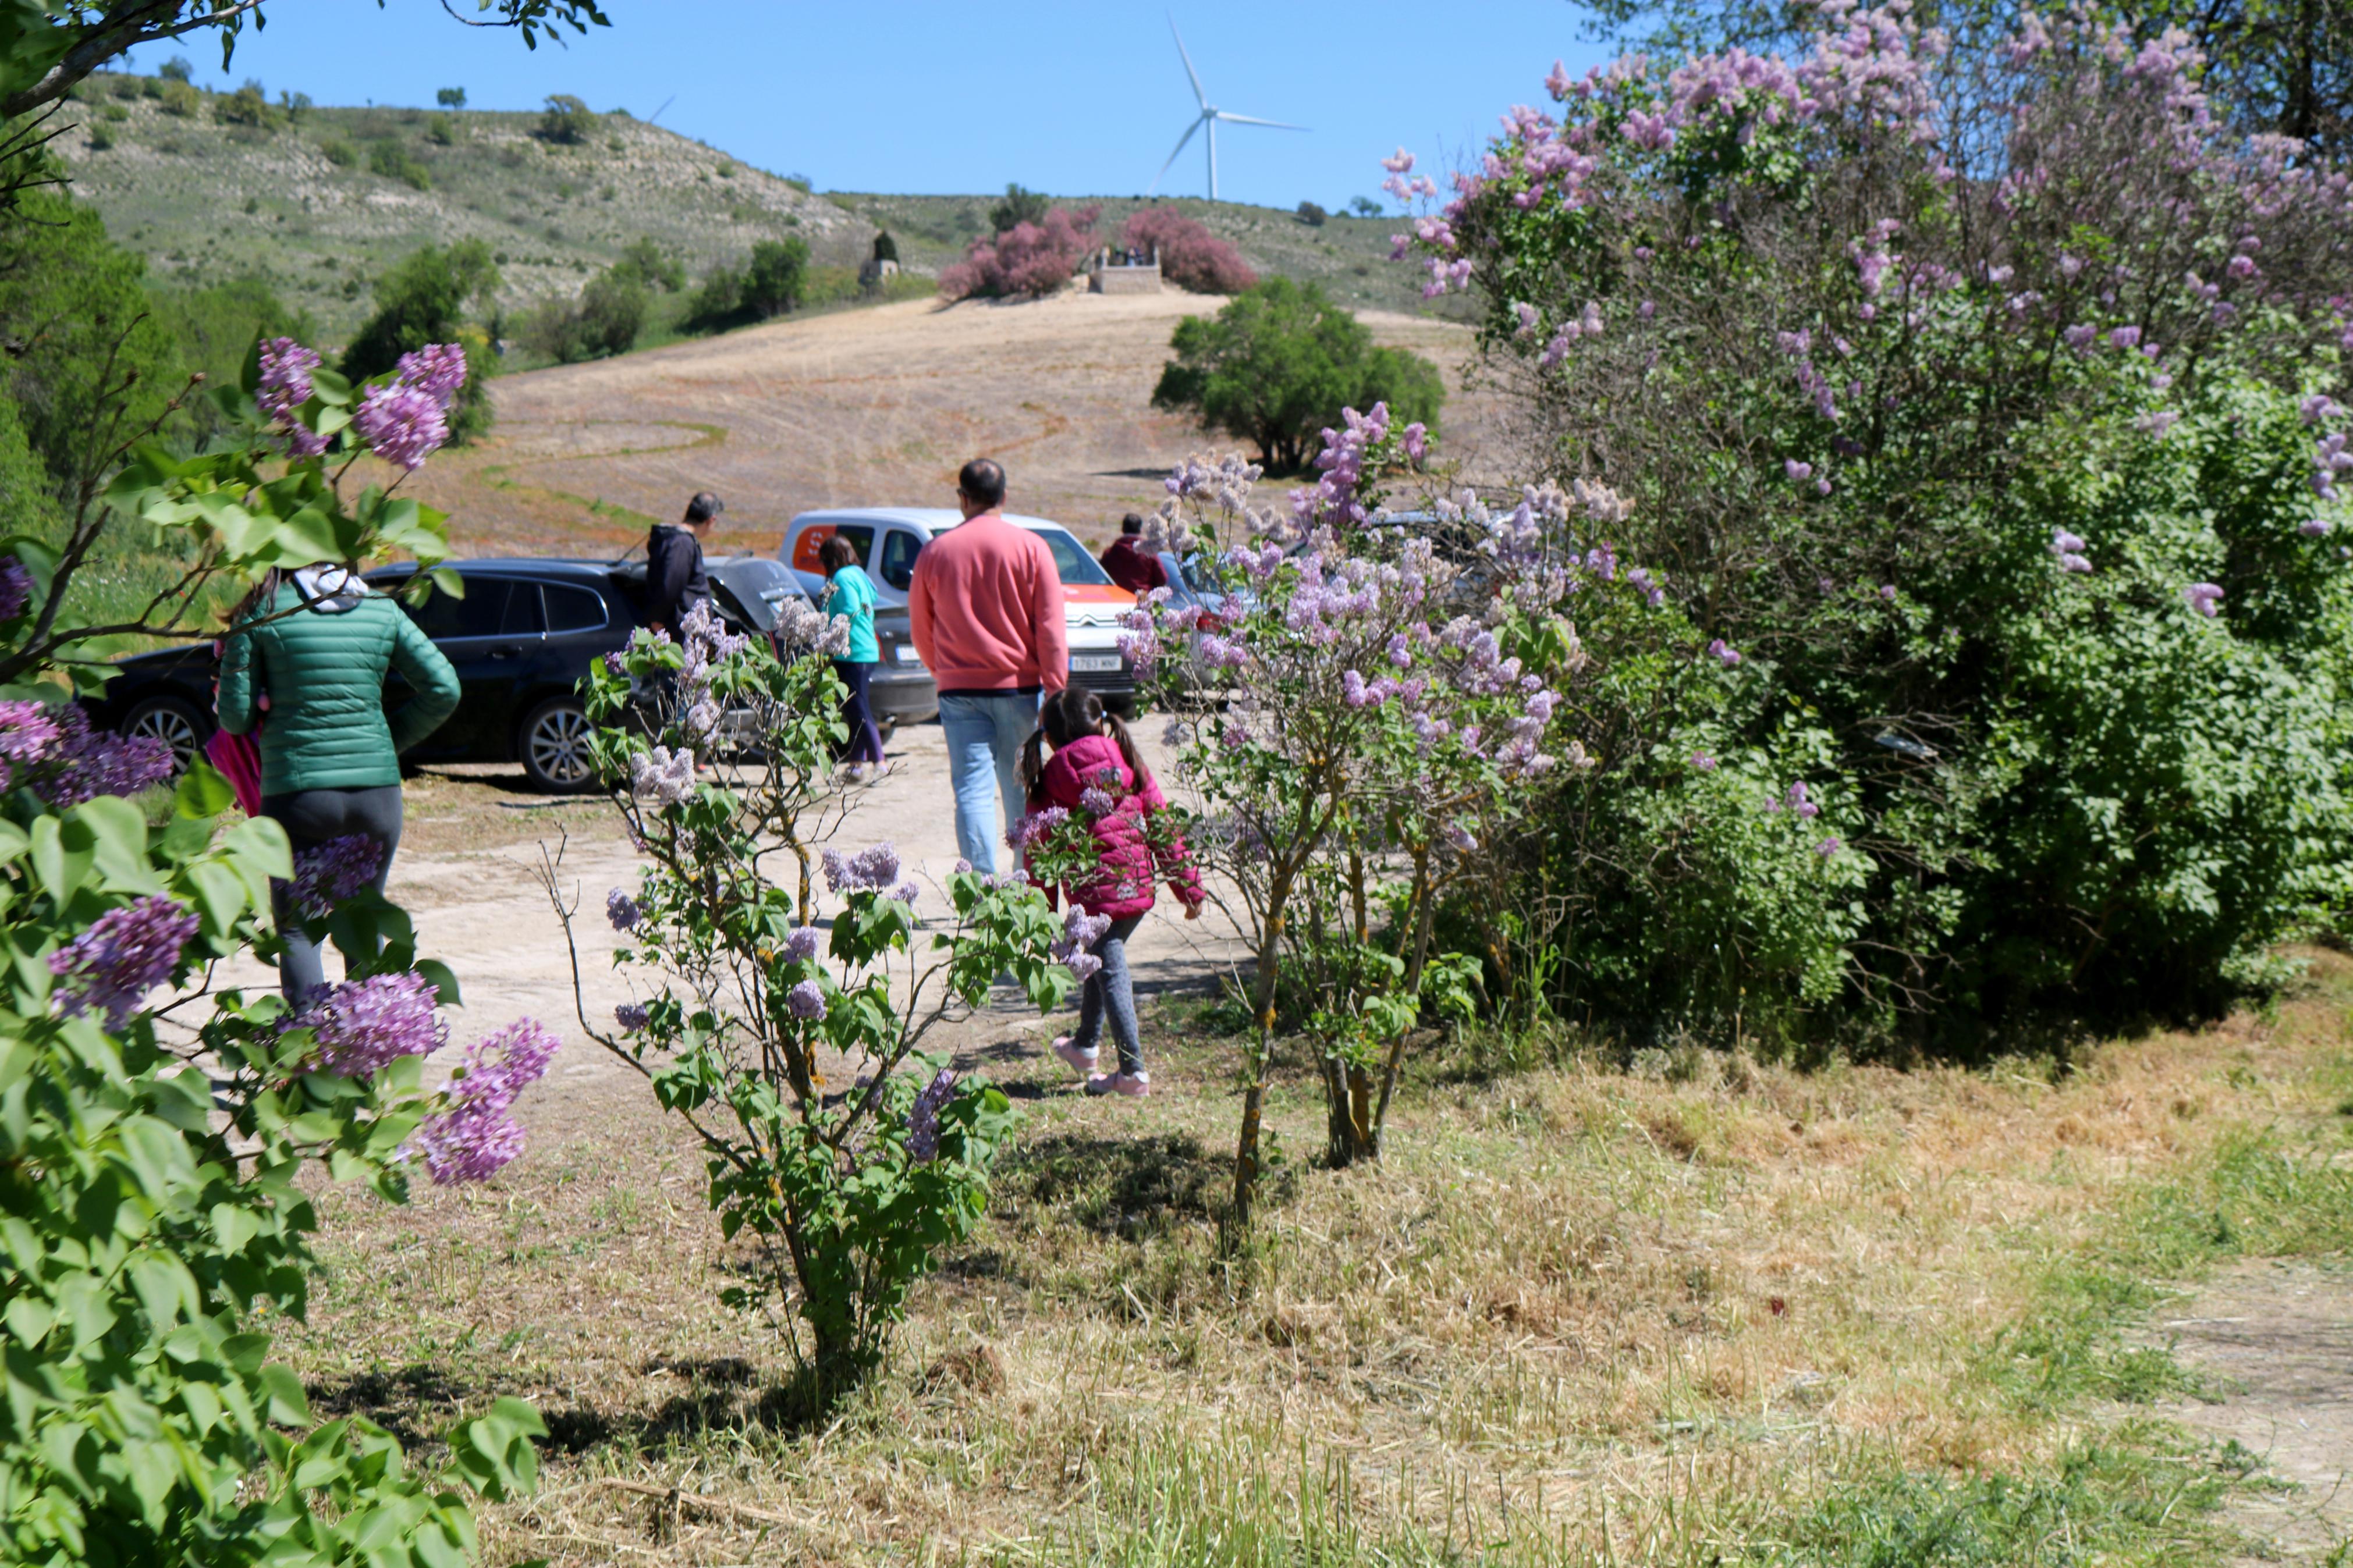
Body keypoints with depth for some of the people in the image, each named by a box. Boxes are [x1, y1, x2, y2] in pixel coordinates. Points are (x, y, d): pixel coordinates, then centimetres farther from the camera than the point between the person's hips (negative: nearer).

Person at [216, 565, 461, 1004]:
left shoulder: (264, 612, -4)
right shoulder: (382, 609, 4)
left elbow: (235, 717, -3)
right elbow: (443, 689, 3)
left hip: (296, 793, -3)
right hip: (377, 790, 3)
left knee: (296, 933, 8)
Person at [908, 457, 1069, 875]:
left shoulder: (935, 552, 2)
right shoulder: (1030, 547, -2)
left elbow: (920, 631, 11)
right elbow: (1051, 629, -6)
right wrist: (1057, 690, -5)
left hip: (959, 689, 0)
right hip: (1019, 685, 0)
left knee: (973, 789, -3)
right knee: (1021, 791, 11)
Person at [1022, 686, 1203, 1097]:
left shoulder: (1051, 781, -3)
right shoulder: (1129, 764, 4)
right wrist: (1189, 888, 11)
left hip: (1093, 891, -4)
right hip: (1139, 884, 4)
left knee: (1110, 971, 3)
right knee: (1103, 959, 23)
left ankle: (1133, 1071, 2)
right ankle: (1085, 1045, 40)